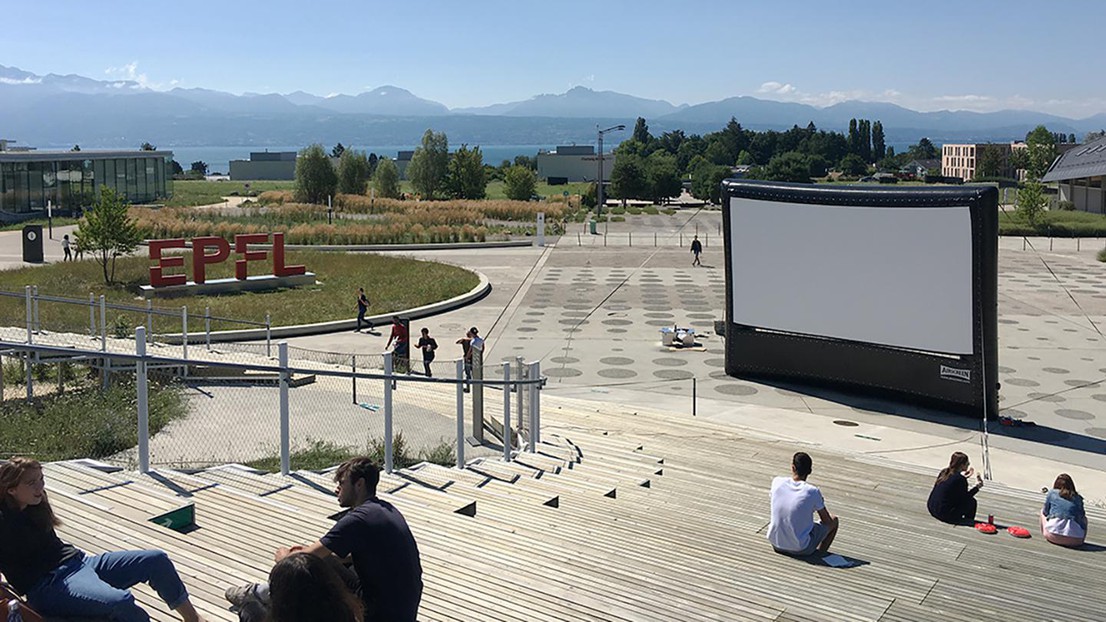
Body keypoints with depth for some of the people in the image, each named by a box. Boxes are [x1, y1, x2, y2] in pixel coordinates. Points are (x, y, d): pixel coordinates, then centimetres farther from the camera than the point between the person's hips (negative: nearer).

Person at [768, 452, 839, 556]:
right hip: (801, 549, -4)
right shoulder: (813, 492, -19)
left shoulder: (777, 482, -8)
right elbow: (827, 521, -6)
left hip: (775, 544, 4)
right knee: (834, 520, 16)